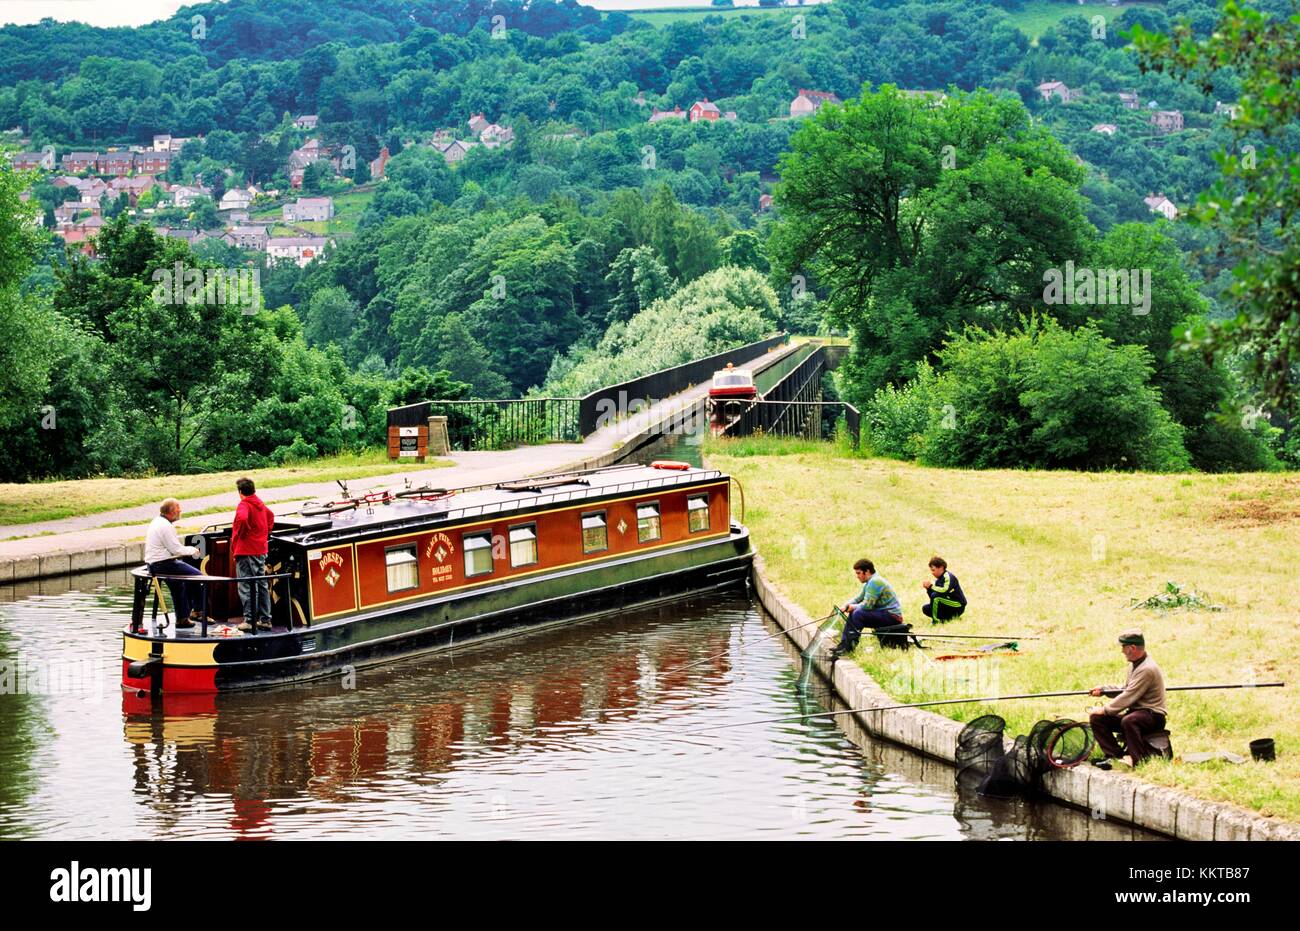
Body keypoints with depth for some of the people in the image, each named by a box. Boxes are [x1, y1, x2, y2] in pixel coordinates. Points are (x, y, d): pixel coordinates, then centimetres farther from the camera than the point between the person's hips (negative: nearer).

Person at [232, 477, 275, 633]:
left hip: (246, 551, -8)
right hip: (261, 549, 8)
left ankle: (249, 621, -8)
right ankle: (265, 619, 16)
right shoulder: (260, 504, 12)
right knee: (262, 585, 13)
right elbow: (270, 516, 29)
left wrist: (237, 536, -19)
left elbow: (242, 518, -34)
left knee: (246, 587, -5)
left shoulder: (244, 505, -13)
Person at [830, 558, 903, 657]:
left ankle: (849, 648, -20)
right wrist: (846, 605, 4)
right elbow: (858, 599, 22)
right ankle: (843, 644, 6)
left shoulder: (874, 582, -19)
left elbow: (867, 605, -24)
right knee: (852, 615, 9)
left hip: (892, 617, -11)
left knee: (858, 613, -24)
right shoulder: (869, 583, 15)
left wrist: (853, 607, -7)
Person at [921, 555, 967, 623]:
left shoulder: (948, 576, -14)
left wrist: (931, 586, -23)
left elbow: (944, 590, -33)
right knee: (925, 608, 2)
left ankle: (935, 620, -18)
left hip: (958, 606, -9)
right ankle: (950, 617, 1)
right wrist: (928, 589, -9)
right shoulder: (938, 580, 11)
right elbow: (933, 599, 8)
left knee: (935, 596, -27)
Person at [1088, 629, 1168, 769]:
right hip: (1134, 712, 10)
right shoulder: (1134, 664, 12)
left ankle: (1136, 759, -28)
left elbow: (1128, 697, -22)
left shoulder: (1147, 669, -20)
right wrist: (1103, 689, 8)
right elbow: (1125, 690, 22)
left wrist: (1104, 710, -15)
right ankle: (1116, 755, -10)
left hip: (1152, 716, -10)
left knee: (1128, 721, -41)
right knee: (1096, 718, -3)